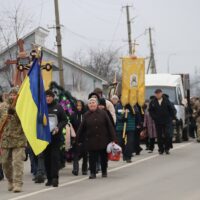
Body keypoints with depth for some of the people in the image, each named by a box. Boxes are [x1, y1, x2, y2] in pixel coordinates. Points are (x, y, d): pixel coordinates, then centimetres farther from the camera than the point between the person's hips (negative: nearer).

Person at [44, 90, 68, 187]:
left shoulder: (58, 108, 3)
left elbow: (64, 120, 6)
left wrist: (58, 127, -11)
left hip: (55, 135, -2)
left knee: (55, 156, -9)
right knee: (46, 157, 4)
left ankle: (55, 177, -11)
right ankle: (49, 178, 10)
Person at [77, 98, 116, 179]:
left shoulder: (103, 113, 0)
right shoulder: (86, 115, 1)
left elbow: (109, 126, 0)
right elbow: (82, 129, 4)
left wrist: (112, 138, -4)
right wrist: (80, 140, 4)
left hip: (103, 140, 0)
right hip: (91, 141, 0)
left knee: (104, 157, 10)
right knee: (92, 158, -1)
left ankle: (104, 172, 26)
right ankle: (92, 173, 6)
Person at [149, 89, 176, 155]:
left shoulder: (166, 101, 0)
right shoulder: (153, 102, 2)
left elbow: (171, 110, 4)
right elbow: (150, 111, 8)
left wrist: (171, 117, -4)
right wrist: (154, 117, -3)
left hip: (166, 121, -1)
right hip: (158, 122, 1)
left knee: (167, 134, -8)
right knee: (159, 136, 2)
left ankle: (167, 148, 4)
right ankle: (161, 149, 10)